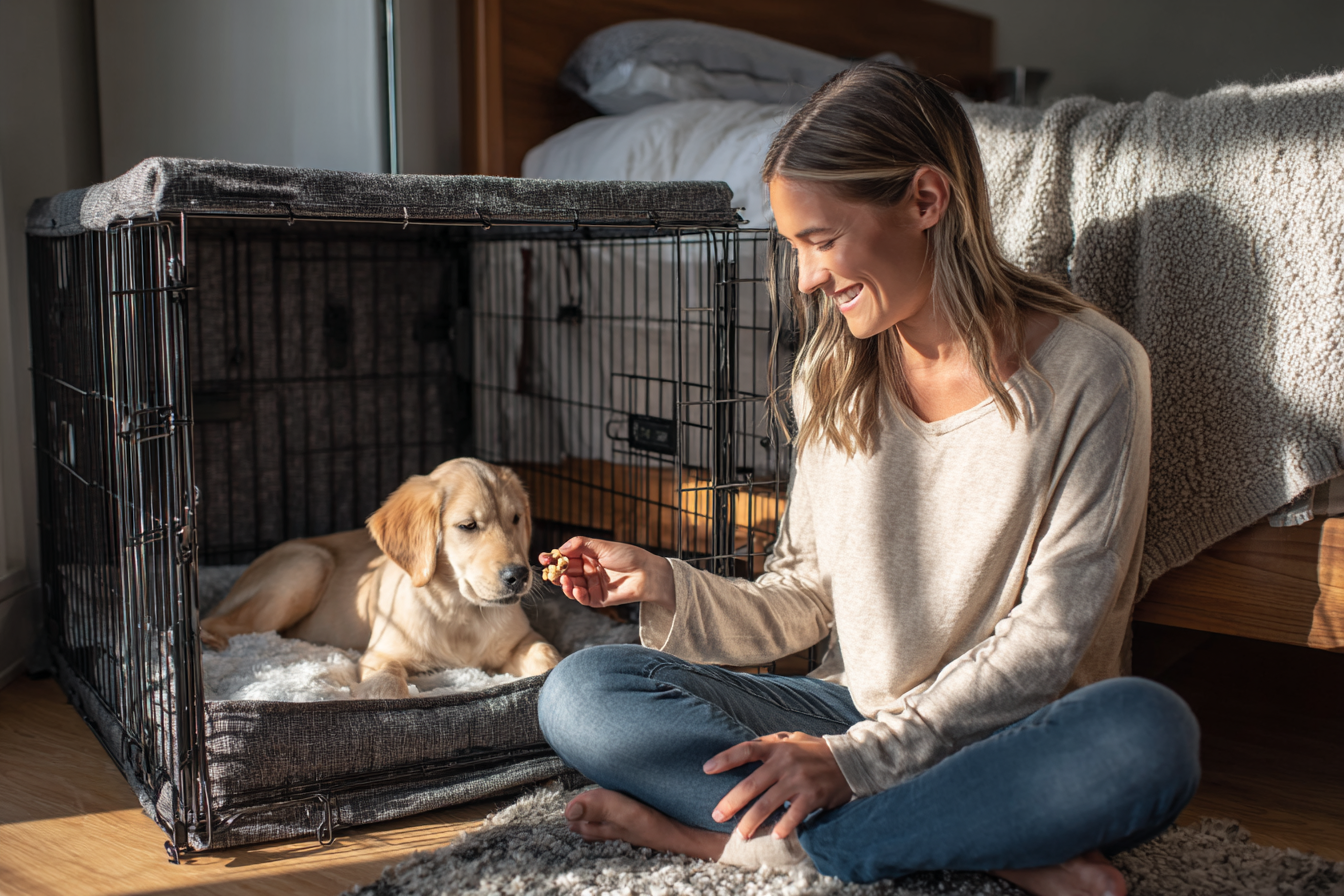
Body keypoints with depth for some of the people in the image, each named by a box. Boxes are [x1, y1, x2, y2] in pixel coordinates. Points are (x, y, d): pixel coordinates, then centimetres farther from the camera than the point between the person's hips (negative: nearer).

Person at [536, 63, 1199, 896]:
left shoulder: (1089, 368, -12)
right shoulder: (832, 372, 5)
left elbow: (1048, 638, -14)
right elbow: (806, 599, 7)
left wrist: (863, 756, -21)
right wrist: (666, 585, -9)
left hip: (1010, 733, -4)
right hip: (851, 711, 4)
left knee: (1149, 732, -38)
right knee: (580, 692, -15)